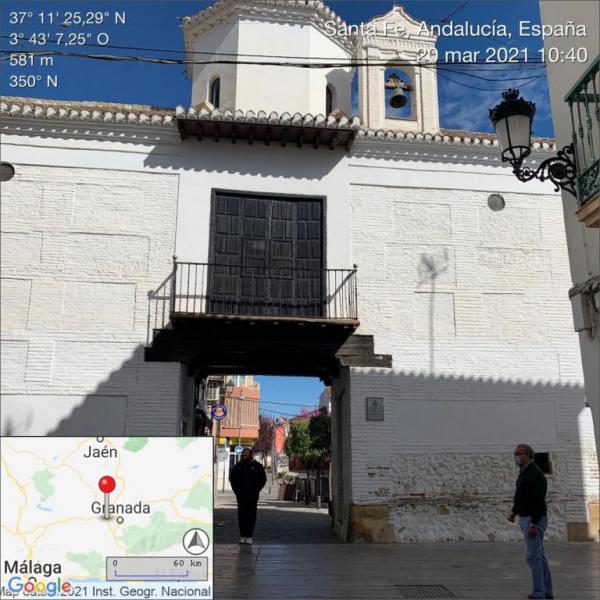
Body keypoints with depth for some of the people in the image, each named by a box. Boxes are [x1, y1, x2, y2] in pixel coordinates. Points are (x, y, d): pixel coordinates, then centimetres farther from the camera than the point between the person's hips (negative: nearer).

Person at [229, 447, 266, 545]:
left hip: (252, 496, -2)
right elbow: (232, 477, 16)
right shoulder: (238, 466, 4)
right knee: (241, 515, 5)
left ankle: (249, 536, 6)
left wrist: (256, 490, -4)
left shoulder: (257, 466, 0)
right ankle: (242, 535, 14)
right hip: (241, 496, 2)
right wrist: (236, 490, 6)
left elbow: (263, 479, 4)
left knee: (251, 515, 0)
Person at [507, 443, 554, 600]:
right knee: (539, 556, 14)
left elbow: (539, 500, -24)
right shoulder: (524, 473, 13)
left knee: (533, 556, -8)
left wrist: (534, 524, -26)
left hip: (534, 520, -10)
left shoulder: (535, 474, -19)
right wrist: (513, 512, 8)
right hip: (527, 519, 10)